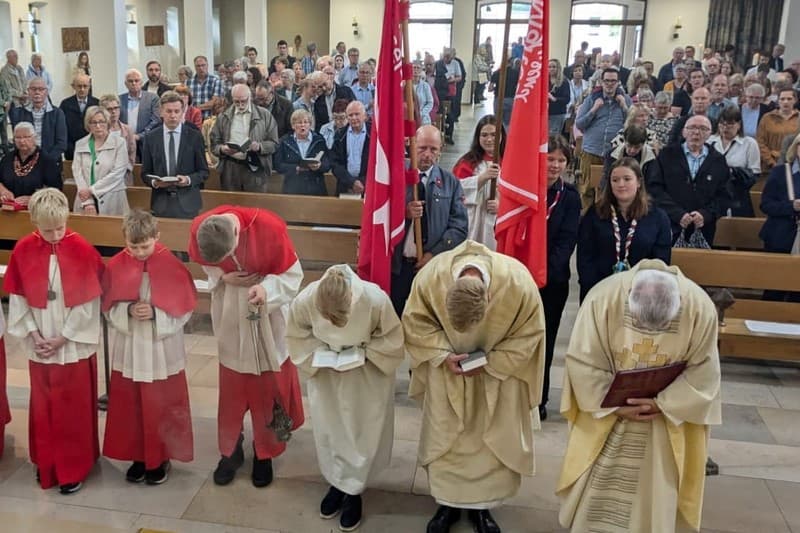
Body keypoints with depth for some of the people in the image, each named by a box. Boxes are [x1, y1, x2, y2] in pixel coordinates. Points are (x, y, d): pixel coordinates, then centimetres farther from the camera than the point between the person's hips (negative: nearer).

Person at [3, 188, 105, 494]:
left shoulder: (81, 249, -13)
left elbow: (89, 302, -11)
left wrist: (62, 337, -11)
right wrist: (34, 334, -7)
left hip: (74, 345, -3)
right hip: (39, 345, 3)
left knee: (72, 408, 6)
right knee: (43, 407, 14)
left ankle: (73, 468, 20)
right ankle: (46, 463, 32)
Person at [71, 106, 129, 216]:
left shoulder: (119, 143, 0)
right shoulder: (80, 144, 10)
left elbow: (117, 173, -8)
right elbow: (77, 172, 1)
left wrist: (92, 190, -11)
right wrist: (88, 202, -11)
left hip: (111, 202, -2)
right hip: (85, 200, 2)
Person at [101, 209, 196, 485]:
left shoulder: (172, 266, -12)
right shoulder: (116, 266, -4)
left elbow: (184, 309, -7)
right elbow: (108, 307, 2)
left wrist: (155, 313, -21)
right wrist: (128, 310, -17)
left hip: (162, 352, -2)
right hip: (128, 351, 3)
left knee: (161, 408, 9)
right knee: (130, 408, 12)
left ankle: (161, 458, 25)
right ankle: (138, 456, 29)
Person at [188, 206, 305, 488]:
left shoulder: (269, 227, -30)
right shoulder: (200, 228, -22)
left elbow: (292, 274, -18)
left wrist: (267, 288, -37)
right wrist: (222, 277, -21)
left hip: (268, 318, -2)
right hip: (230, 316, 2)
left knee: (268, 387, 9)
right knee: (231, 386, 12)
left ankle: (265, 453, 28)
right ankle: (230, 451, 32)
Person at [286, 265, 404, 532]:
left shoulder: (376, 300, -36)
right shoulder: (304, 300, -31)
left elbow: (393, 339, -16)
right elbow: (297, 336, -9)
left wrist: (363, 353, -24)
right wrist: (320, 355, -21)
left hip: (367, 374, -2)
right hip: (325, 373, 2)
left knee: (362, 433, 7)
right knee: (328, 429, 13)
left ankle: (353, 491, 26)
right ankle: (337, 483, 36)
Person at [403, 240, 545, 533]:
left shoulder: (519, 284, -35)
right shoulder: (430, 276, -32)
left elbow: (529, 334, -18)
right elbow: (415, 321, -13)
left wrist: (489, 363, -22)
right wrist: (443, 355, -24)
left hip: (499, 369, 0)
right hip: (447, 368, 1)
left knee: (493, 439, 6)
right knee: (444, 438, 7)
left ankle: (481, 504, 25)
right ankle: (448, 502, 26)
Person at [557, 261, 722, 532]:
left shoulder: (700, 307, -26)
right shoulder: (602, 298, -29)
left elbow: (703, 371, -13)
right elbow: (584, 362, -18)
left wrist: (663, 404, -21)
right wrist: (615, 406, -20)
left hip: (670, 412, 0)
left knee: (657, 484, 10)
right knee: (598, 478, 10)